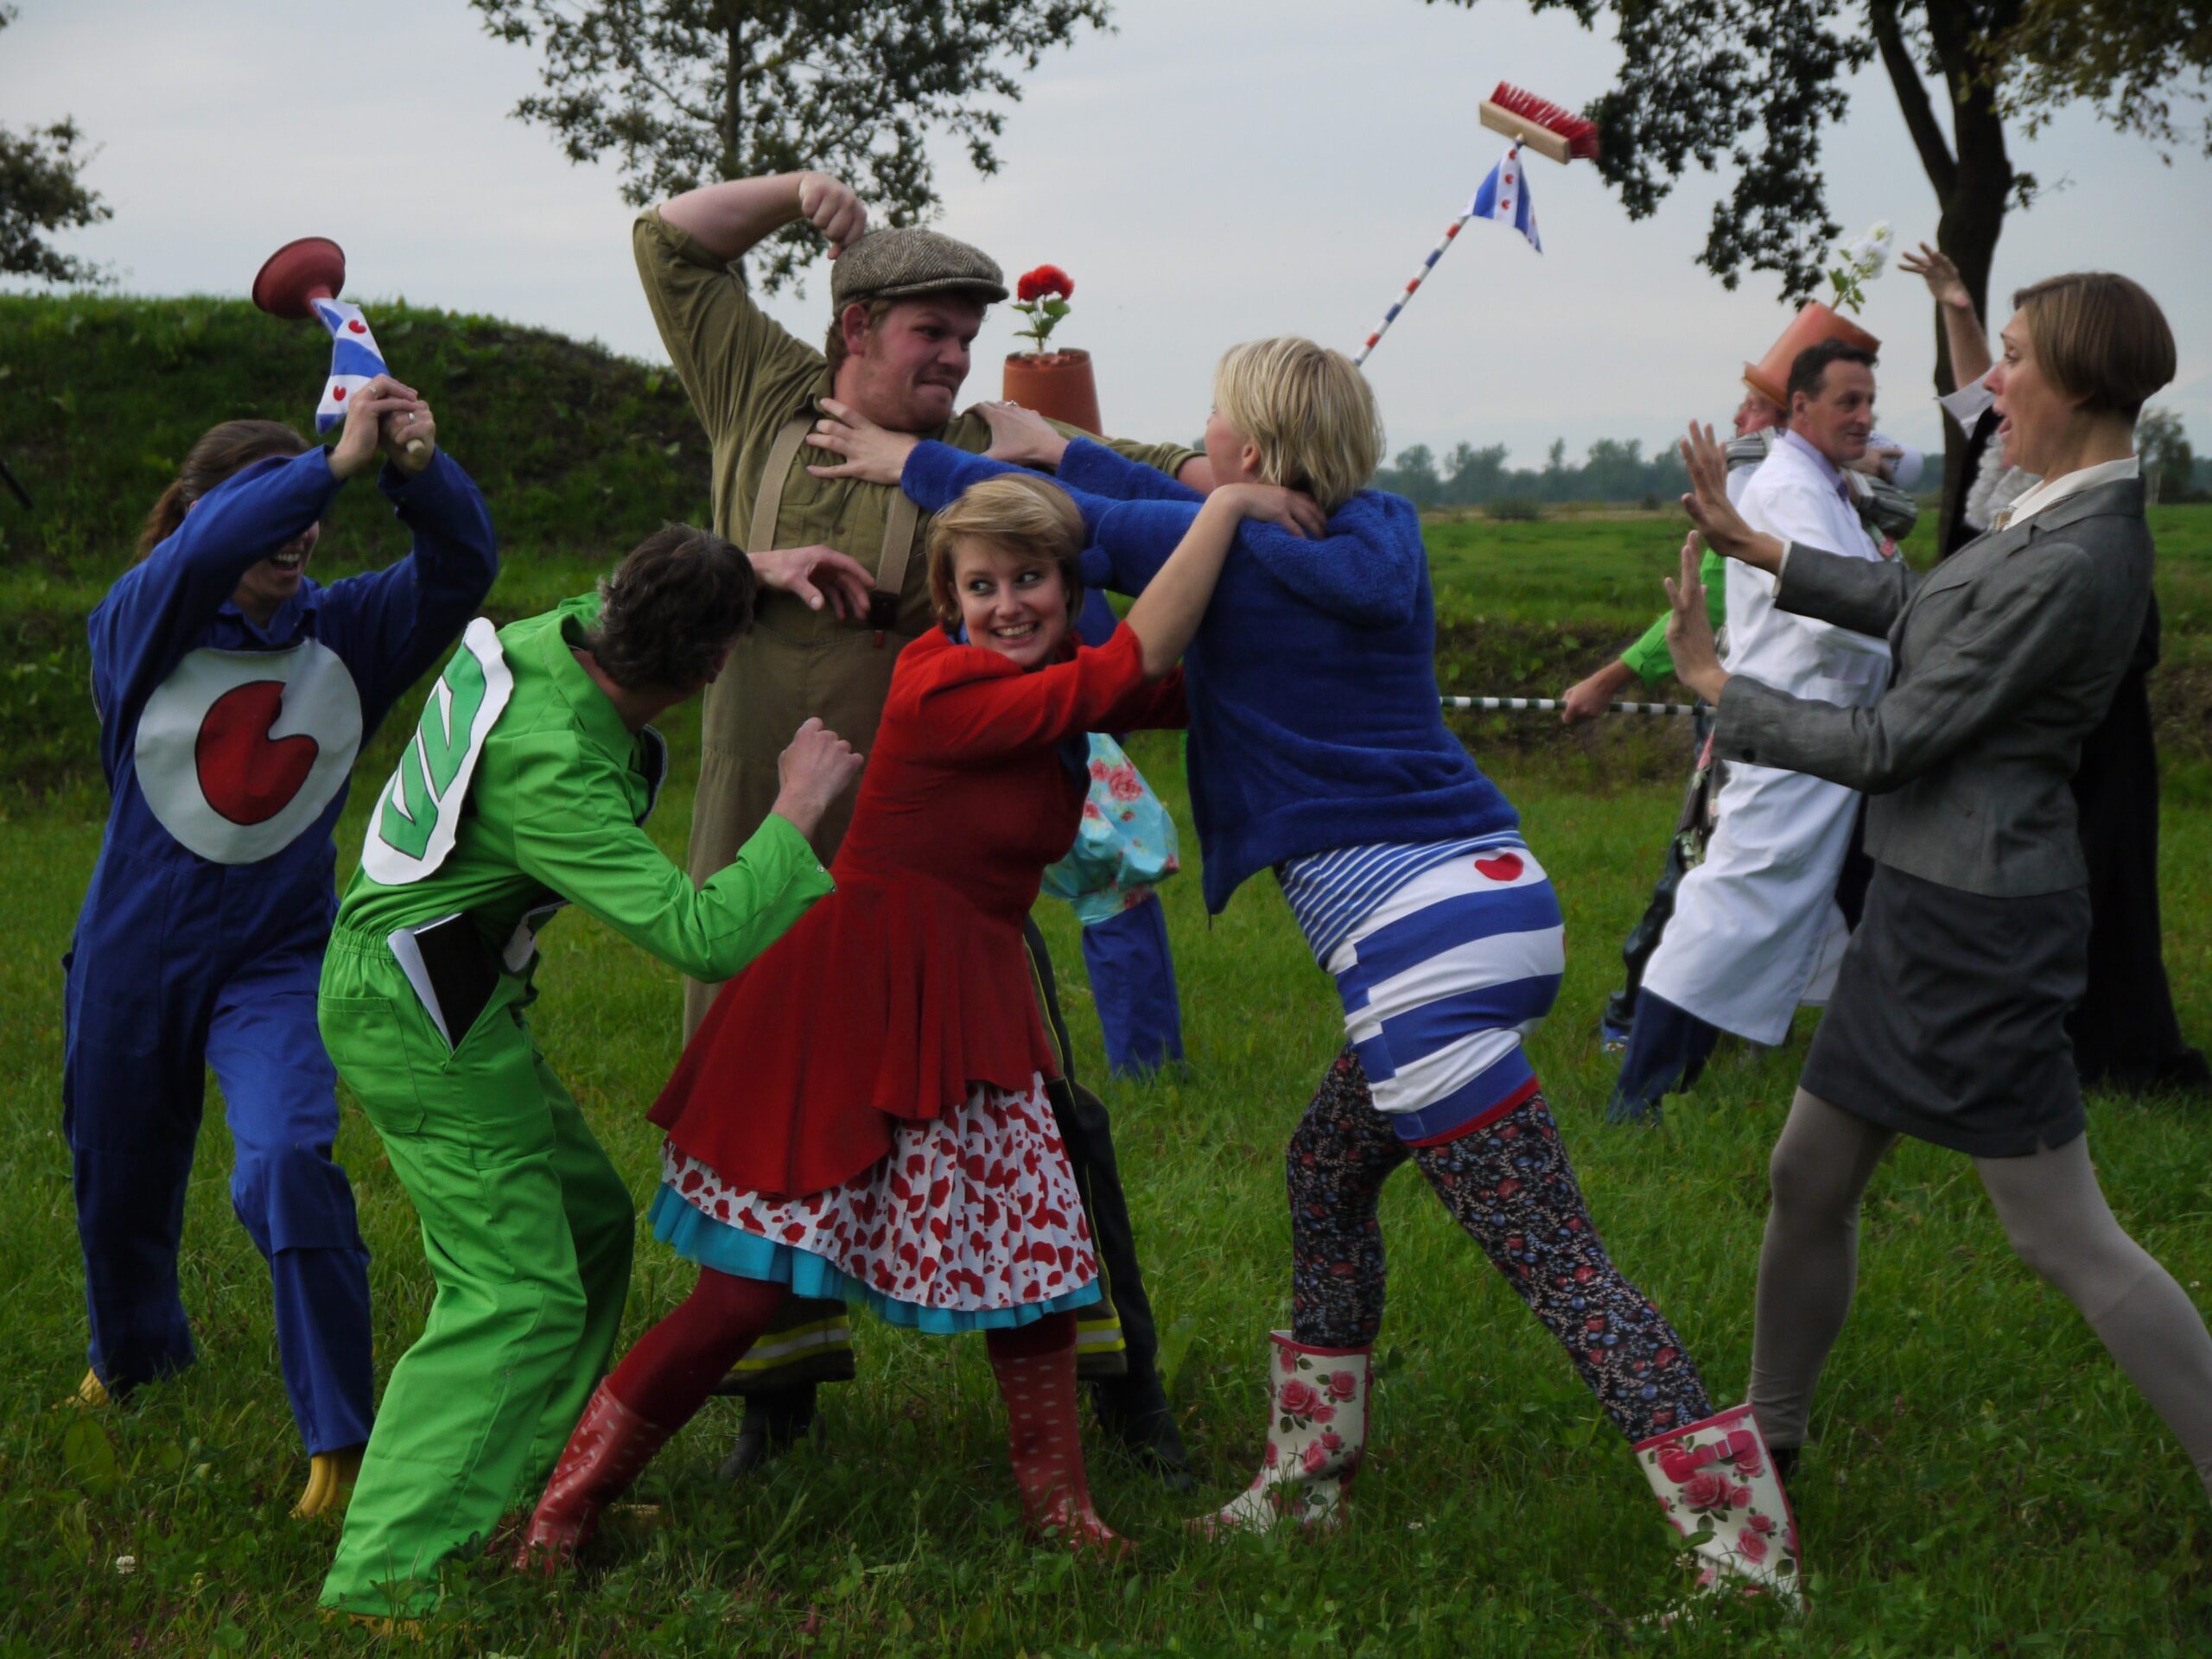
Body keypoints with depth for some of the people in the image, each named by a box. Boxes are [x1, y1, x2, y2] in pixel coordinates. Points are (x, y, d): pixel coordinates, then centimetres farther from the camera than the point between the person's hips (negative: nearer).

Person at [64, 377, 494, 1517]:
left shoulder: (342, 632, -5)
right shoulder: (138, 631, -11)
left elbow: (460, 569, -19)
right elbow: (198, 556, -32)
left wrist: (420, 469, -40)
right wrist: (335, 465, -43)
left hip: (278, 962, -1)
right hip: (135, 956, 1)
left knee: (286, 1164, -24)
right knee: (119, 1180, 21)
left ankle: (340, 1440, -15)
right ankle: (133, 1349, 53)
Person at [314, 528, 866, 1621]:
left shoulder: (545, 639, -6)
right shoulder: (553, 771, -32)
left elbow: (625, 601, 22)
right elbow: (706, 937, -35)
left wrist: (749, 571, 10)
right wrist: (798, 811, -22)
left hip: (423, 991, 10)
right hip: (419, 1020, -10)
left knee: (589, 1221, 18)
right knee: (517, 1293, -13)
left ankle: (542, 1484, 30)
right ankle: (383, 1575, -15)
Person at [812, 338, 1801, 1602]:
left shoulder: (1228, 555, -8)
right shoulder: (1381, 531, 12)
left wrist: (912, 459, 21)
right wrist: (1062, 450, 39)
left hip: (1432, 946, -9)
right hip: (1493, 892, 9)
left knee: (1555, 1261, -9)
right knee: (1328, 1170, 25)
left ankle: (1751, 1546, -11)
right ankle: (1309, 1478, 34)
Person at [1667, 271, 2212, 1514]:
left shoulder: (2068, 569, -24)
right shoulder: (2070, 521, 6)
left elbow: (1889, 745, -19)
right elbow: (1922, 608, 23)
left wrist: (1717, 686, -7)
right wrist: (1762, 550, 25)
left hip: (1980, 921, -10)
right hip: (1925, 900, 10)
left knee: (2069, 1242, -5)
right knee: (1811, 1180, 20)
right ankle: (1773, 1433, 37)